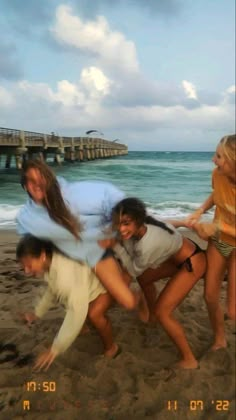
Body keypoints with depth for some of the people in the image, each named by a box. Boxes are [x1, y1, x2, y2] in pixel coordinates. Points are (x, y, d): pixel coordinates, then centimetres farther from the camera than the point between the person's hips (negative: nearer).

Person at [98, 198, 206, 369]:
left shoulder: (148, 244, -36)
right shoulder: (138, 228, -15)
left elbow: (134, 270, -17)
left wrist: (115, 245, -20)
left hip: (192, 263, -9)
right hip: (178, 255, 9)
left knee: (162, 312, -7)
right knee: (144, 278, 24)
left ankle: (189, 360, 8)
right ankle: (151, 316, 49)